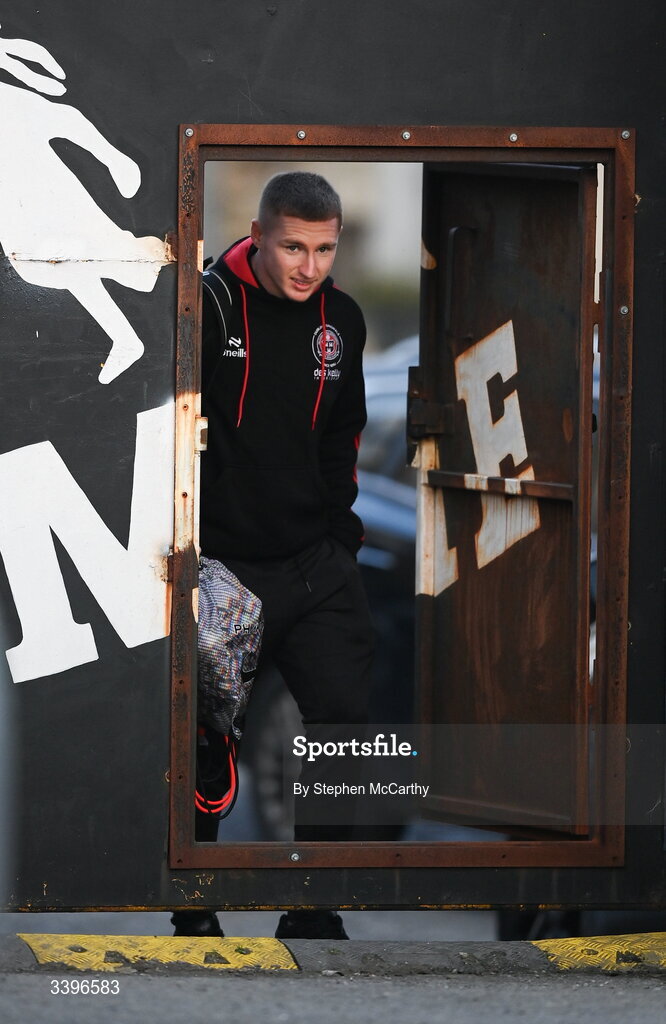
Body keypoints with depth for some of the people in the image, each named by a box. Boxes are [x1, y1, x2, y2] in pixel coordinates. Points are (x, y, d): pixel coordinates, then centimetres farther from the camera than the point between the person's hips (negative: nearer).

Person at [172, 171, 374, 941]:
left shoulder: (341, 320, 8)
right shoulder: (208, 306, -11)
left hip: (317, 566, 5)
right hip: (219, 566, -5)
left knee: (344, 722, -3)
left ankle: (313, 917, 7)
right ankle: (194, 916, 21)